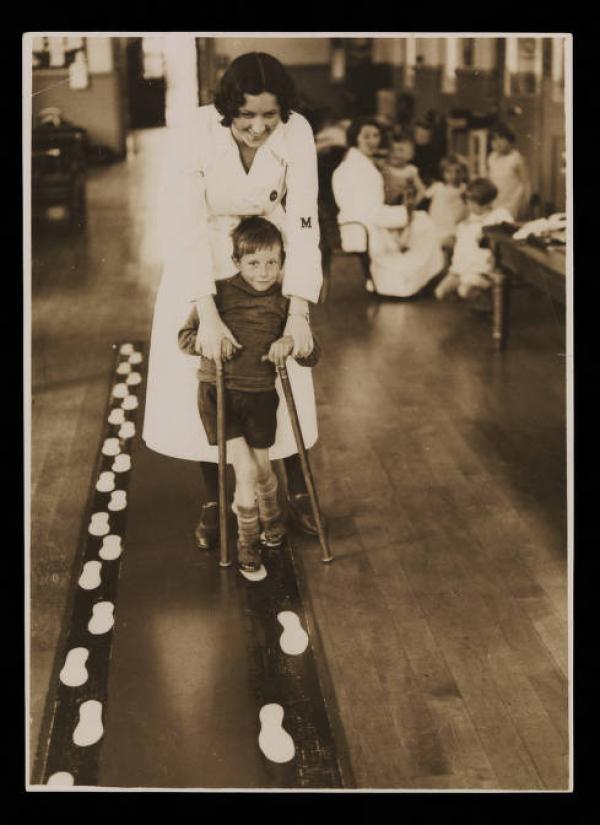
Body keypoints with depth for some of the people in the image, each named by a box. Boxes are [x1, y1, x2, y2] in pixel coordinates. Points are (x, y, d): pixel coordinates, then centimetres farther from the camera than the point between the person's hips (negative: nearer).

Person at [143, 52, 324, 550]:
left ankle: (297, 491, 27)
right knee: (203, 383, 4)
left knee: (284, 379, 7)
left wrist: (299, 310, -28)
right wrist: (208, 314, -39)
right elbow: (183, 228, -31)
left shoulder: (296, 133, -22)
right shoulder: (195, 135, -28)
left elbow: (303, 222, -22)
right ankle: (214, 500, 23)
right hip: (200, 267, -1)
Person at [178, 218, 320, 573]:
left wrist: (291, 341, -22)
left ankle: (272, 518, 46)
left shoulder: (284, 301, -2)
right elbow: (185, 337, -2)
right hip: (219, 392, -2)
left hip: (261, 396, 2)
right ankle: (247, 542, 14)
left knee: (262, 470, 12)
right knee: (246, 471, -9)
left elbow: (312, 357, -1)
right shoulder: (220, 292, -8)